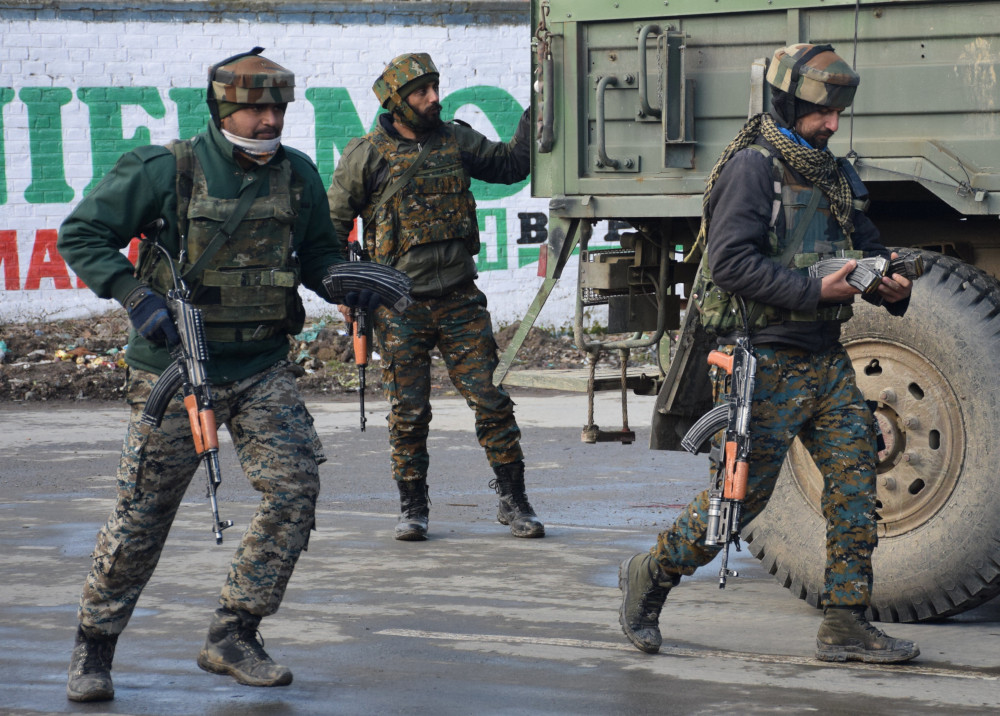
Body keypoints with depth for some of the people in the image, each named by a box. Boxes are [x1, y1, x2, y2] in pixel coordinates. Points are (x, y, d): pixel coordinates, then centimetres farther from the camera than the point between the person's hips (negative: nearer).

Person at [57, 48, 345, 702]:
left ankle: (233, 637, 2)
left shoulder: (298, 175, 2)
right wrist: (137, 297, -19)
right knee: (143, 513, 1)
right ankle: (94, 648, 18)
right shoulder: (167, 171, -11)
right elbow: (81, 235, -7)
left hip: (263, 370, 4)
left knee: (296, 486, -10)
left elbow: (316, 254, 17)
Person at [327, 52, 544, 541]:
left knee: (491, 400, -3)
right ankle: (412, 509, 14)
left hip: (460, 301, 2)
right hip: (401, 308, -2)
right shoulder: (367, 156, -1)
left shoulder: (455, 141, 7)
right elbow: (333, 222, 6)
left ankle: (513, 502, 5)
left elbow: (512, 164, 19)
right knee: (409, 412, 1)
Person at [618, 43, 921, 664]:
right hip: (768, 362, -8)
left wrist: (892, 284, -3)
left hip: (826, 358, 8)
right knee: (743, 492, -3)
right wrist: (816, 291, -24)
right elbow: (731, 263, -20)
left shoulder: (833, 175, 14)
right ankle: (650, 578, 18)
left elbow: (868, 246, 20)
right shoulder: (753, 167, -11)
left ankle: (846, 625, 5)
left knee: (855, 479, 0)